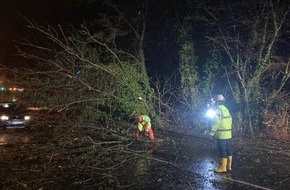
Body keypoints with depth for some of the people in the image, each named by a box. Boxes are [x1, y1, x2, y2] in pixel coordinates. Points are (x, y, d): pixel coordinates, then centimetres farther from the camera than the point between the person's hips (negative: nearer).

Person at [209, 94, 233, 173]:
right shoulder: (226, 109, 15)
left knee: (223, 151, -3)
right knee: (228, 149, 13)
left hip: (221, 134, -9)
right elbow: (230, 120, 17)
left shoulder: (218, 109, -13)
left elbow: (216, 121, -20)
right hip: (228, 134, 9)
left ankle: (223, 167, 3)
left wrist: (212, 132, -16)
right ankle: (229, 166, 21)